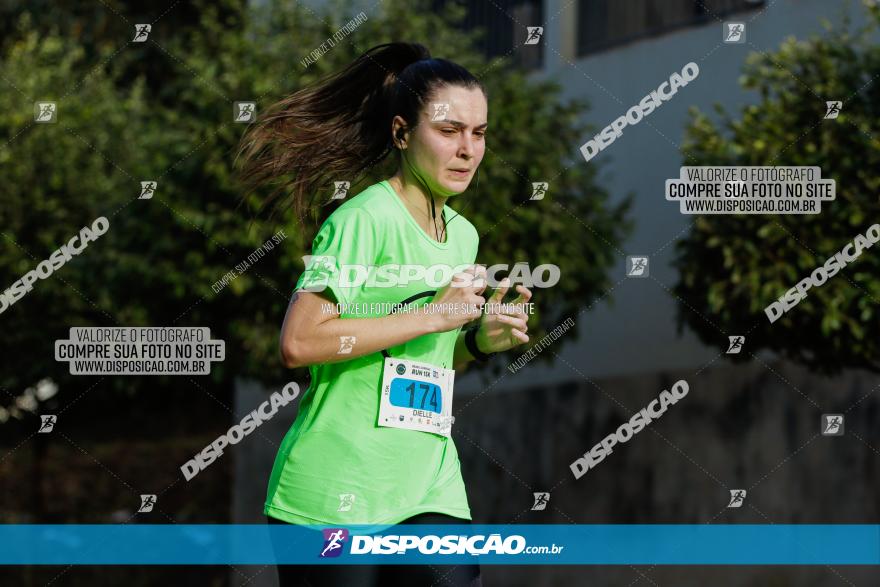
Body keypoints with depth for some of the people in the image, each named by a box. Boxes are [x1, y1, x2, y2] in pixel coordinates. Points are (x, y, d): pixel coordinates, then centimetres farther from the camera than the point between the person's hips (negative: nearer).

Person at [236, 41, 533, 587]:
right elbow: (299, 342, -21)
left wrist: (479, 340, 5)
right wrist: (435, 315, -16)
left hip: (431, 494, 6)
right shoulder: (363, 219, -9)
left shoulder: (463, 235, 16)